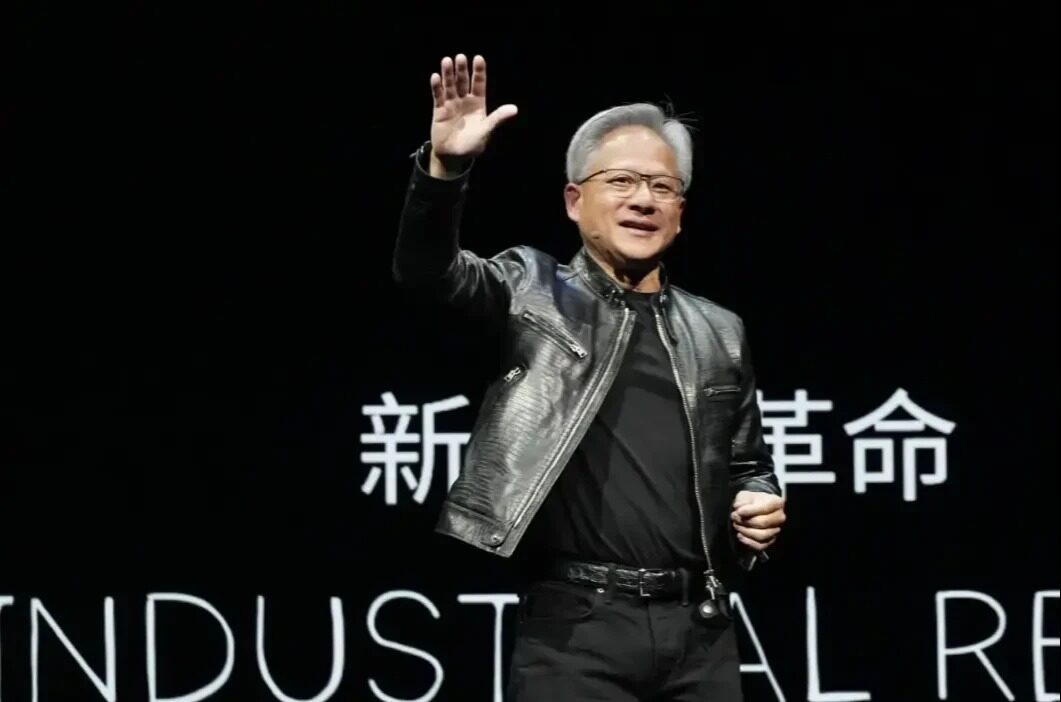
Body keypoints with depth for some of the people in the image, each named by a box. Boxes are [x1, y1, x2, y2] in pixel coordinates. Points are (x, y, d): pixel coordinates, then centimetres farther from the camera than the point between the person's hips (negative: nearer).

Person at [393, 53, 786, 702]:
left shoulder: (719, 333, 16)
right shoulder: (532, 293, 5)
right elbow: (427, 270, -12)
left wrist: (762, 509, 2)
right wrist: (445, 166, -29)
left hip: (700, 630, 4)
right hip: (574, 629, -4)